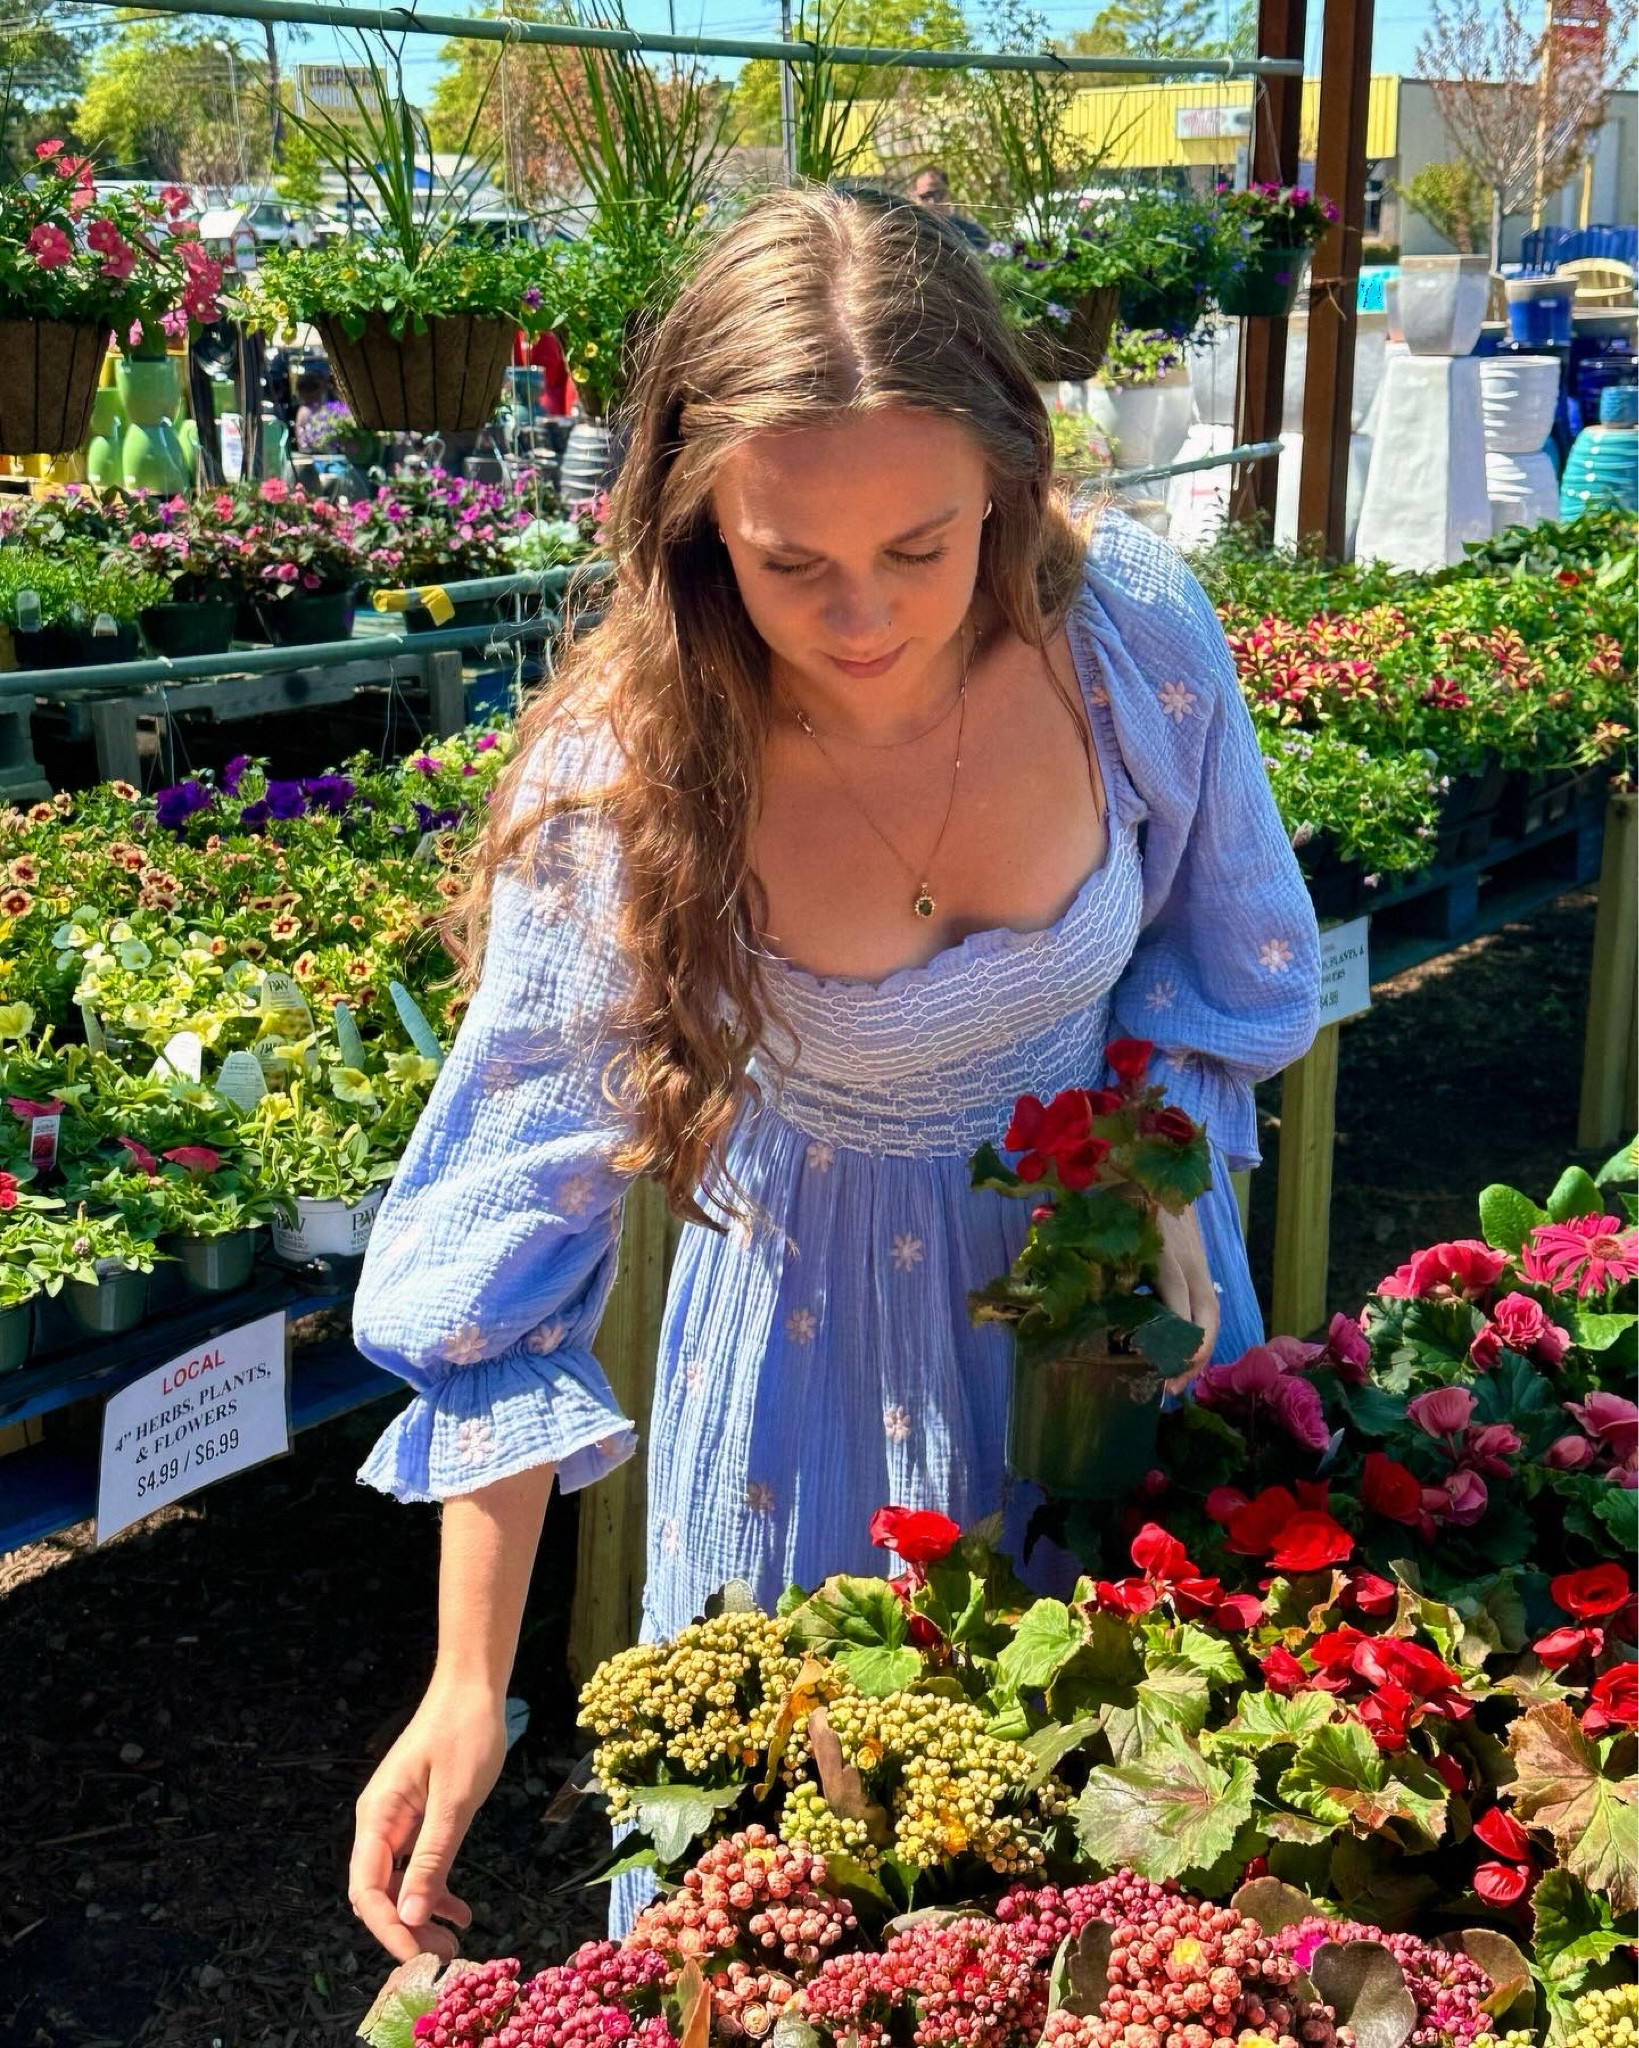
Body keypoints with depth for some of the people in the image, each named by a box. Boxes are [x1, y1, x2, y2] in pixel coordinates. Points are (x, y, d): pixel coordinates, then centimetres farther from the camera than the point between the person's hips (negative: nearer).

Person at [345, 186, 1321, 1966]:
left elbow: (1216, 940, -2)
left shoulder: (1128, 632, -24)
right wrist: (470, 1688, -24)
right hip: (819, 1301, -2)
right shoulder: (621, 777, -28)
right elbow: (517, 1212, -23)